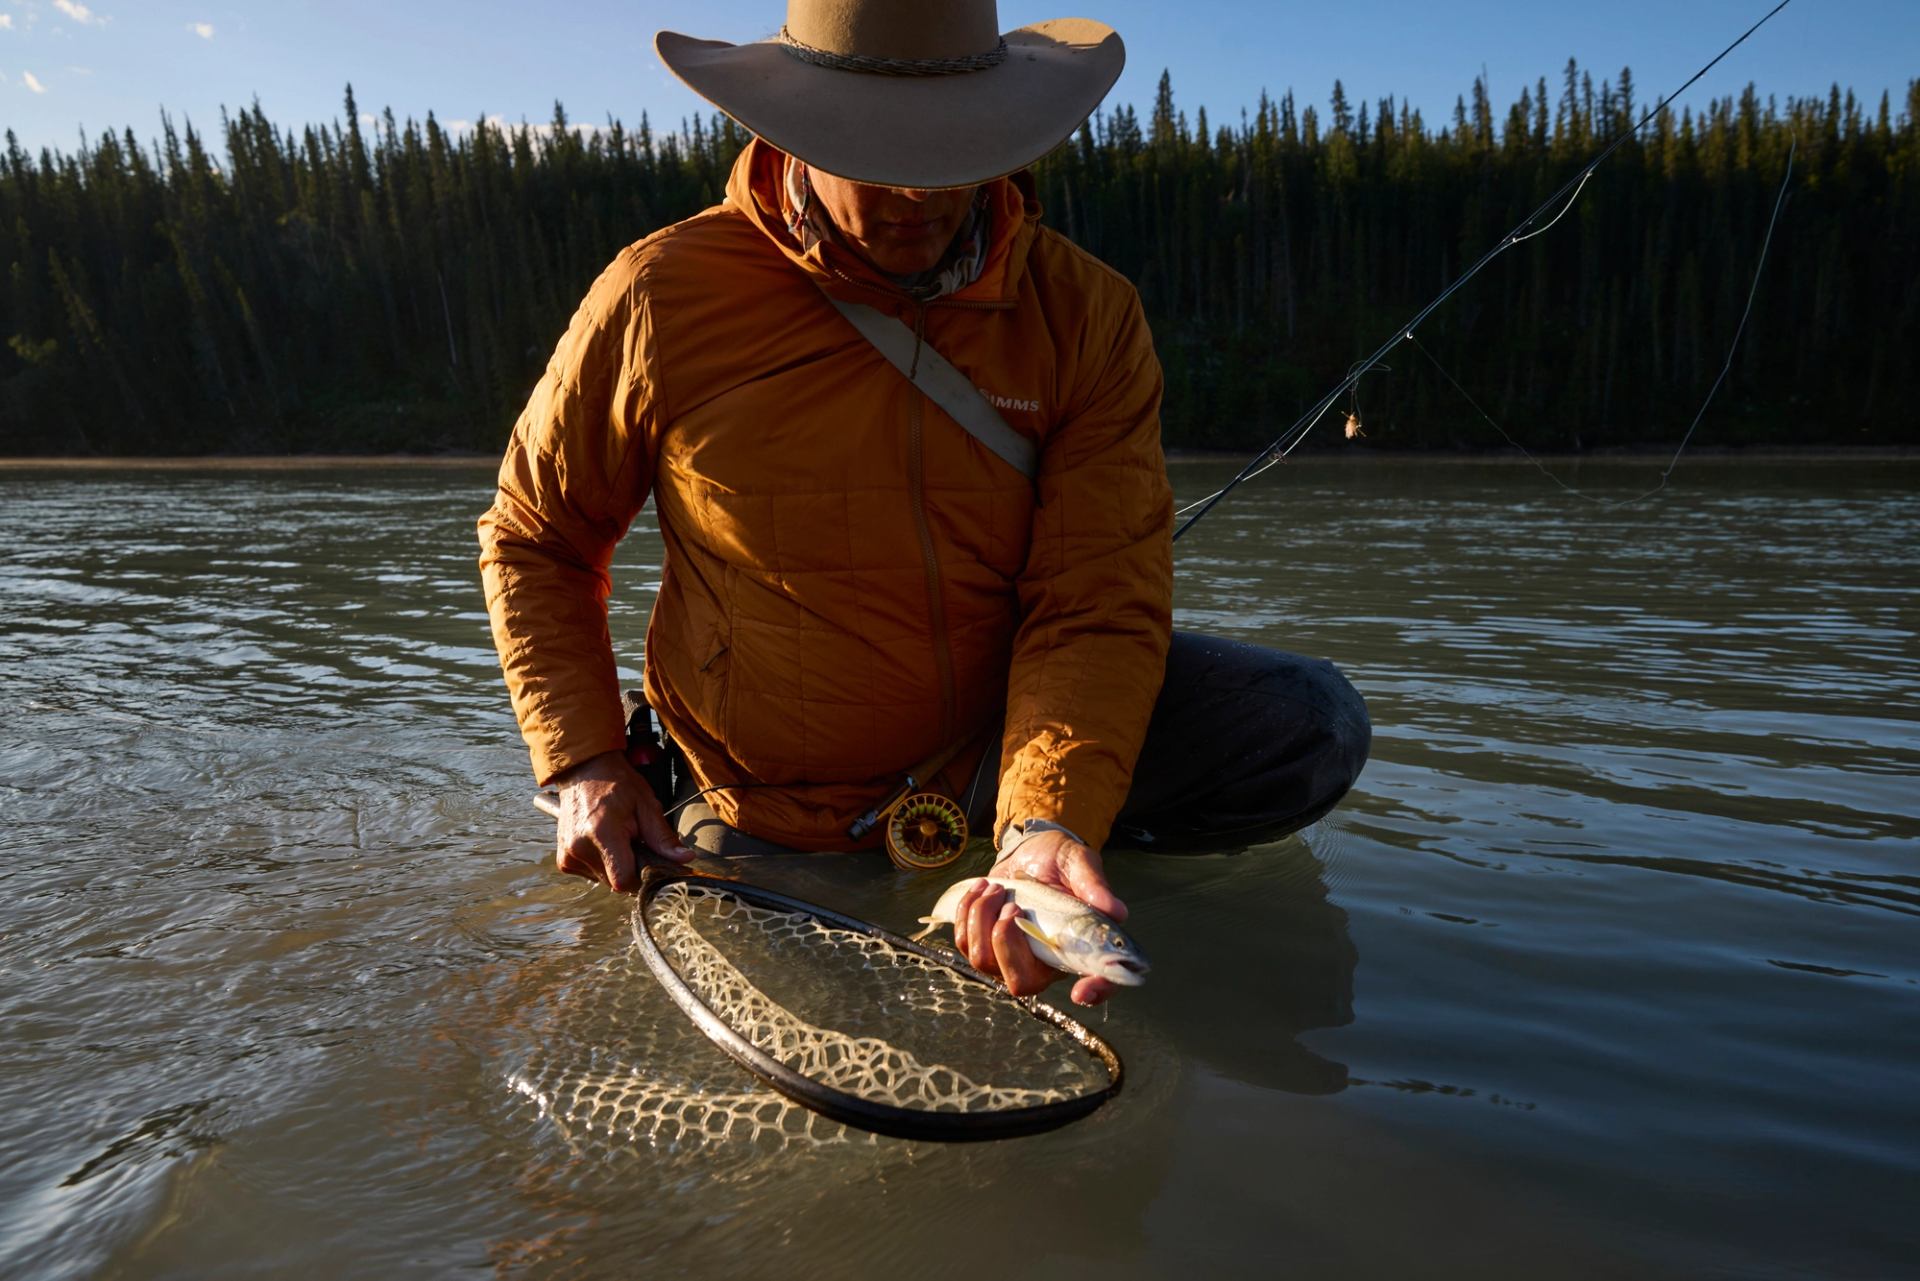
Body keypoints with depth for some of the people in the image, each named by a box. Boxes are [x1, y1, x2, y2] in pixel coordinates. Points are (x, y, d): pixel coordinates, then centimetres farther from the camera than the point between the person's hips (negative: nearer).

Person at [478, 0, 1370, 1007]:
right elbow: (534, 539, 0)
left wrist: (1048, 824, -34)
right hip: (770, 805, 0)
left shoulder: (1086, 313, -12)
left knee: (1308, 726, -14)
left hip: (997, 738, 1)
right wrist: (585, 762, -10)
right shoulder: (663, 299, -14)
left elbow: (1097, 603, -18)